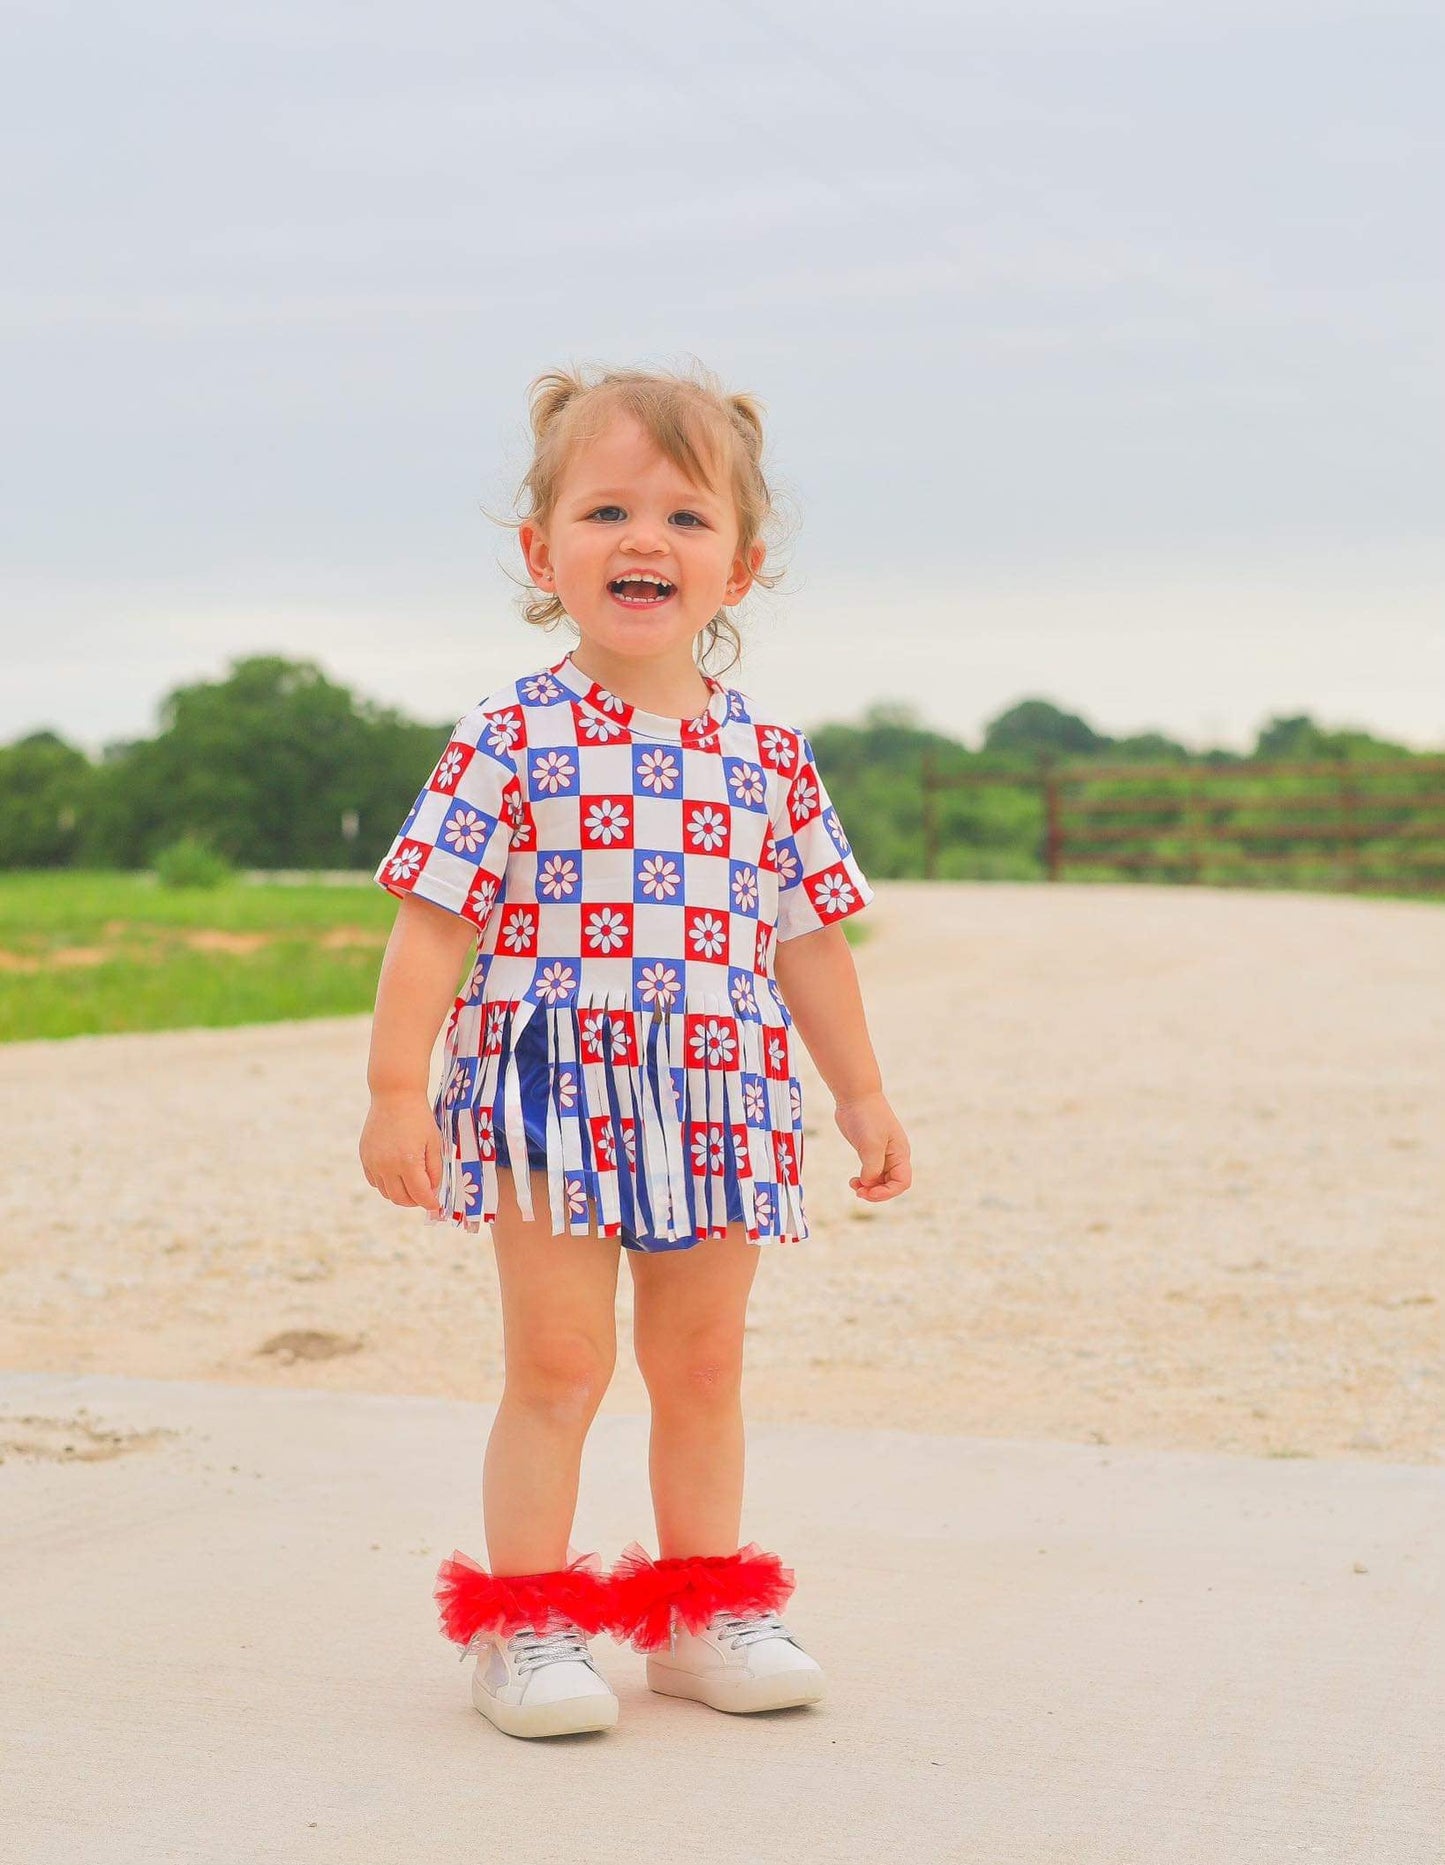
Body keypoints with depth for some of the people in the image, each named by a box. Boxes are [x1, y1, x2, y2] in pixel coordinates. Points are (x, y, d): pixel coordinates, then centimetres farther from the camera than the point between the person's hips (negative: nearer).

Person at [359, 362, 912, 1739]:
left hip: (719, 1110, 4)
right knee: (558, 1366, -2)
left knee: (702, 1371, 13)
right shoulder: (512, 740, -6)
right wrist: (395, 1086, -13)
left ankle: (704, 1615, 25)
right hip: (551, 1101, -4)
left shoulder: (769, 757, 6)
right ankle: (523, 1626, 10)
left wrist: (861, 1094, 15)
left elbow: (808, 938, 13)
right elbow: (433, 921, -7)